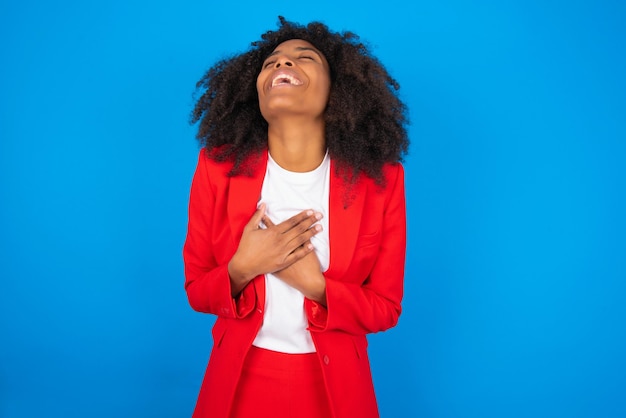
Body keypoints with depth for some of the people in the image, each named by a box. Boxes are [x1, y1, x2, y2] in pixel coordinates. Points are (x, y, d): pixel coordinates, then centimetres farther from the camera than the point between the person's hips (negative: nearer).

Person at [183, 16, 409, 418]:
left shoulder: (382, 179, -13)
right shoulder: (218, 167, -11)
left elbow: (385, 308, -6)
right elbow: (196, 290, -3)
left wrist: (314, 284, -22)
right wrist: (242, 268, -22)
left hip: (333, 385, 0)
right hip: (240, 380, 1)